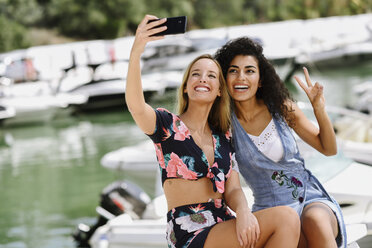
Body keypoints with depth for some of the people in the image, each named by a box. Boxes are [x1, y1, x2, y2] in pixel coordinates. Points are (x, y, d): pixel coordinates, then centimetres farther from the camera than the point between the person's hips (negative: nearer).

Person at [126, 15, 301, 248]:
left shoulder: (223, 139, 17)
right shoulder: (168, 125, 1)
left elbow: (232, 190, 9)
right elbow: (136, 106, -20)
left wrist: (243, 211, -17)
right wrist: (136, 53, -37)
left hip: (224, 225, 6)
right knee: (285, 218, -24)